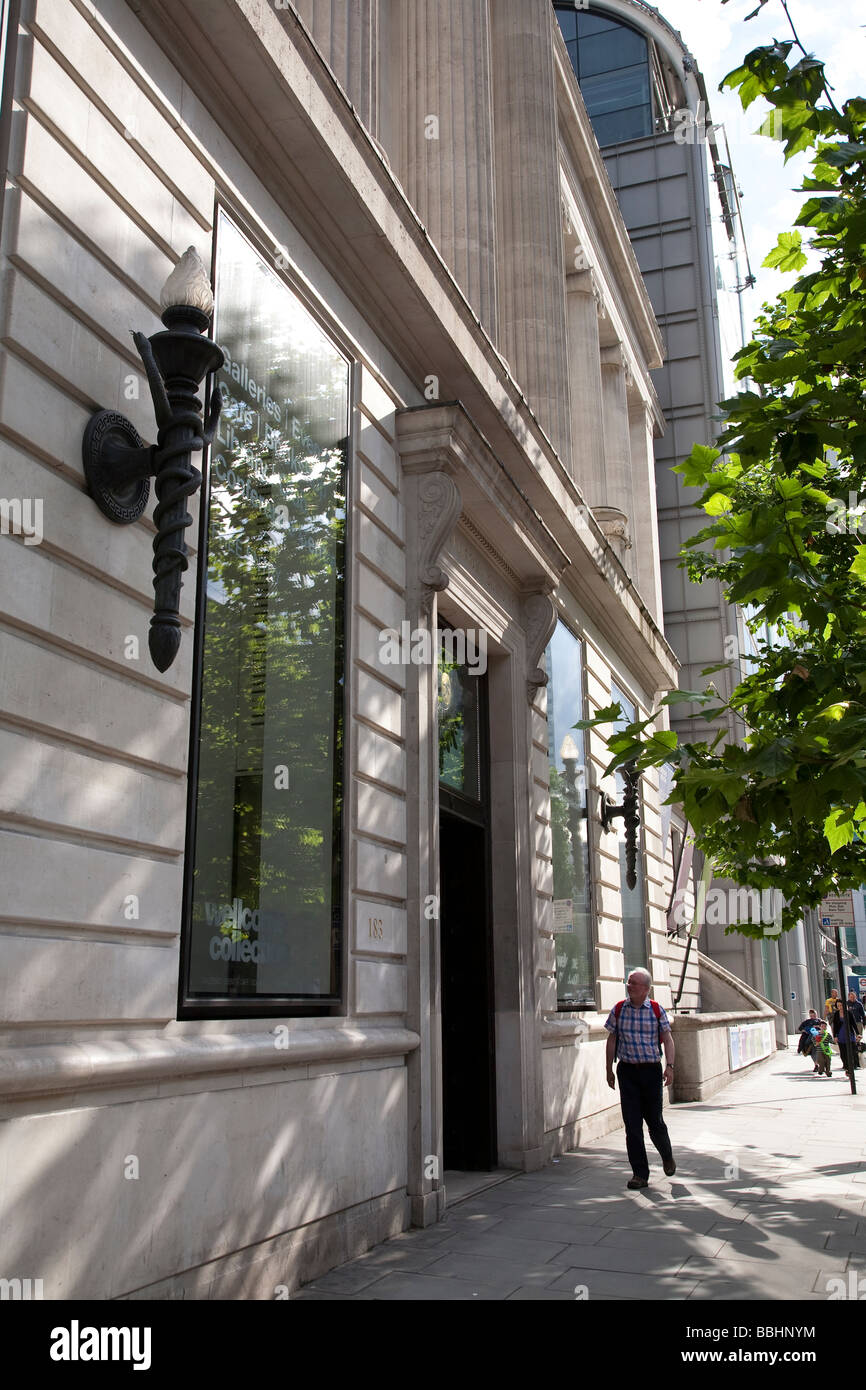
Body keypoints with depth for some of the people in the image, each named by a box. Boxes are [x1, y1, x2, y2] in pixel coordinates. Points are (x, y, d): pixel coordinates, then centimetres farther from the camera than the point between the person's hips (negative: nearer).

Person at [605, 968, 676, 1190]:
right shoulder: (619, 1009, 3)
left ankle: (667, 1156, 36)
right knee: (632, 1124, -1)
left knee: (655, 1120, 5)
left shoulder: (656, 1010, 0)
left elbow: (667, 1039, -1)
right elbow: (612, 1040, 9)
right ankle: (640, 1173, 7)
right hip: (627, 1071, 1)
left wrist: (670, 1066, -13)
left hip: (651, 1070, -1)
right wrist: (609, 1070, 8)